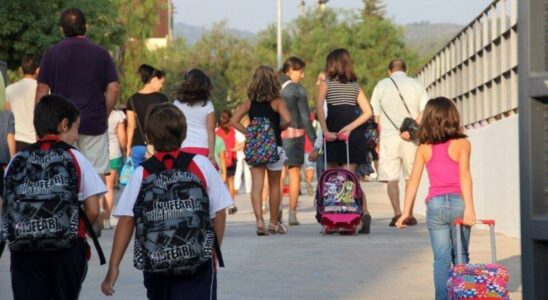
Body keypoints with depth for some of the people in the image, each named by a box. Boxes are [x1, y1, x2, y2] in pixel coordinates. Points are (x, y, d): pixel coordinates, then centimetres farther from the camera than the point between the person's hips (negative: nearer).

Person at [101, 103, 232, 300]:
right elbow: (218, 213, 1)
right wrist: (215, 250, 15)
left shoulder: (141, 173, -1)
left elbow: (126, 221, -6)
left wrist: (113, 266, -5)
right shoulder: (201, 165, -2)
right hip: (199, 262, -2)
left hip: (155, 266, 2)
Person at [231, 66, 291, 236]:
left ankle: (259, 220, -20)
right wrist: (280, 128, -1)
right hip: (273, 148, -2)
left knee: (256, 185, -2)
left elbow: (234, 121, -2)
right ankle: (274, 223, 22)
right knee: (274, 185, 12)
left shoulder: (250, 102, 5)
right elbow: (287, 119, -21)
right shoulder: (277, 101, -5)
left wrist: (248, 132, 2)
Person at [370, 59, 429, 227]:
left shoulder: (382, 85, 6)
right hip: (411, 138, 2)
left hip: (389, 136, -2)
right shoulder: (416, 85, 11)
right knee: (411, 177, 10)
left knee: (391, 177, -1)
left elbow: (375, 115, 3)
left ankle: (397, 213, -14)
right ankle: (409, 214, 9)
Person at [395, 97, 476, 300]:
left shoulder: (424, 148, 6)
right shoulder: (461, 144, -1)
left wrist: (406, 212, 8)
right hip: (457, 202, -1)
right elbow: (464, 175, -12)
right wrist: (469, 208, -17)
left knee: (441, 259, 3)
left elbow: (413, 180, 4)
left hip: (435, 204, 1)